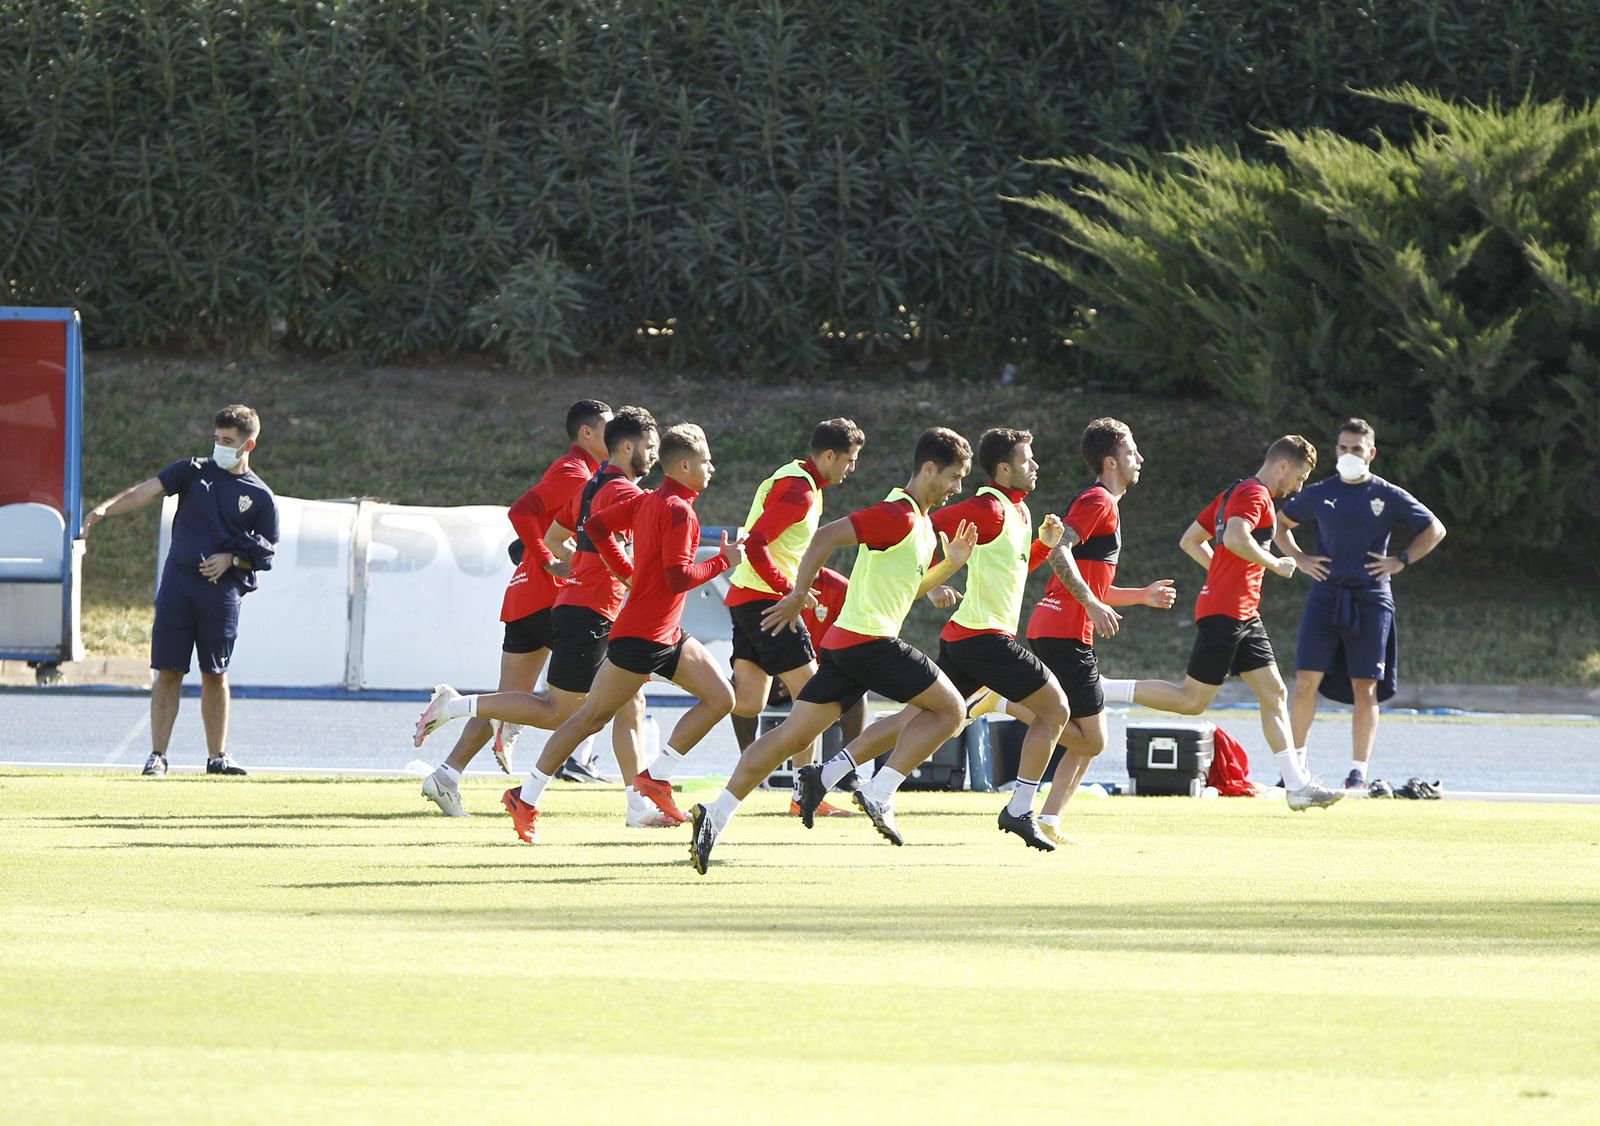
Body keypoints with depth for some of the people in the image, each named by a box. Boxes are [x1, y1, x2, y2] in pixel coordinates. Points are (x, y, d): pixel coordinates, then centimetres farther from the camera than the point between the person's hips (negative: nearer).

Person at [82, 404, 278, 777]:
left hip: (222, 590, 0)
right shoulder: (194, 471, 6)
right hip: (178, 582, 0)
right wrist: (106, 508, -23)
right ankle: (157, 755, 1)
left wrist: (231, 559, -10)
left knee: (215, 674, 5)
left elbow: (266, 553, 9)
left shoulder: (261, 498, 5)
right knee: (168, 671, -2)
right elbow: (147, 491, -7)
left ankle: (217, 756, 15)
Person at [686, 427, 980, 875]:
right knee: (948, 708, -2)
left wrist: (950, 564, 13)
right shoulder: (898, 515, -12)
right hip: (870, 640, -10)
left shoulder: (921, 523, 20)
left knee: (793, 734, 5)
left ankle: (718, 813, -2)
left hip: (843, 642, 10)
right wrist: (797, 596, -18)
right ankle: (879, 794, -7)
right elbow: (827, 536, -19)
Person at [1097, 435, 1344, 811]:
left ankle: (1298, 784, 2)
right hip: (1225, 612, -10)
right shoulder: (1254, 495, -11)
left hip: (1243, 616, 10)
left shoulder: (1235, 493, 19)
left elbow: (1190, 540, 23)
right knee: (1193, 701, -7)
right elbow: (1236, 539, -29)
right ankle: (1099, 689, -3)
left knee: (1274, 693, 5)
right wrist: (1275, 565, -15)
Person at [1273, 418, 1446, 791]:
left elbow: (1435, 530, 11)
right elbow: (1281, 524, 23)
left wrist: (1401, 561, 0)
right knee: (1306, 681, -7)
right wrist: (1298, 558, 7)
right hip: (1325, 598, 1)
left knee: (1365, 688, -3)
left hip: (1370, 601, -1)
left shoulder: (1389, 496, 3)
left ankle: (1359, 773, 3)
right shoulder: (1319, 494, 9)